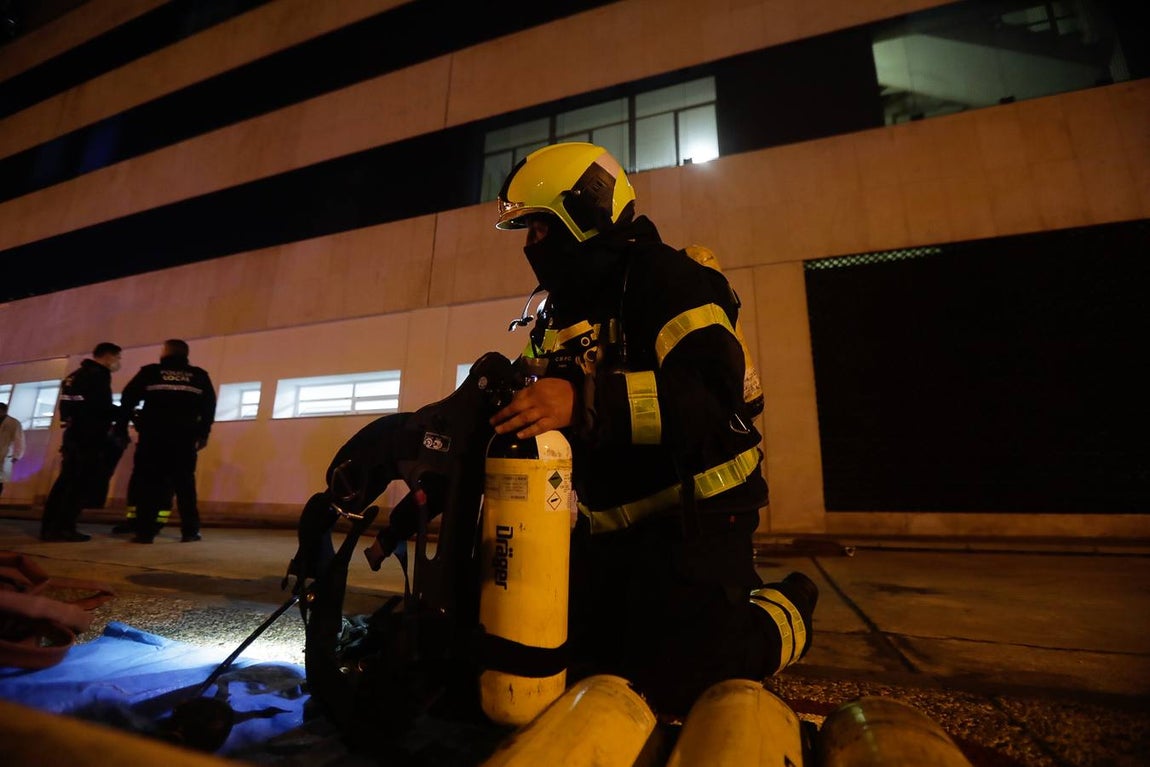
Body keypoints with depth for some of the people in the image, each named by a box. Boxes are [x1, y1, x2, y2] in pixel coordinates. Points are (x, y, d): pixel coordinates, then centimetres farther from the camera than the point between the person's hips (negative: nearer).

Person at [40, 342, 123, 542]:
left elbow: (83, 406, 20)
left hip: (74, 434, 9)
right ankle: (64, 528, -8)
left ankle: (49, 527, 13)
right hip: (91, 438, -9)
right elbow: (102, 407, -18)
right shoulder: (97, 375, -9)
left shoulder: (75, 375, 21)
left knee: (67, 480, 11)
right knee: (82, 483, -7)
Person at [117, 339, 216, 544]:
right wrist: (203, 434, 12)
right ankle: (190, 531, 4)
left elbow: (127, 400, 4)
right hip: (185, 437, 1)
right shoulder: (200, 376, 11)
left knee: (148, 483, 4)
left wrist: (122, 429, 11)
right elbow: (209, 407, 8)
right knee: (185, 484, 6)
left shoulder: (149, 372, 7)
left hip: (152, 435, -1)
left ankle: (145, 531, 0)